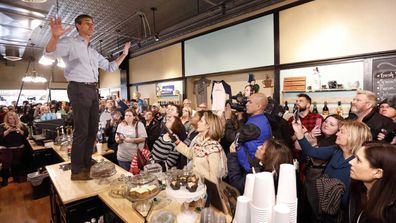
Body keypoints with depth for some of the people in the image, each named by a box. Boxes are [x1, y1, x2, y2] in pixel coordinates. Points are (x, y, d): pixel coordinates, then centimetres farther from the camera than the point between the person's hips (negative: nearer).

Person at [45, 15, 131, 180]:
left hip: (93, 90, 8)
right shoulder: (70, 43, 0)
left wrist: (124, 54, 19)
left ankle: (86, 166, 21)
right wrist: (55, 37, -37)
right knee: (82, 131, -10)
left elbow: (110, 67, 25)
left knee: (92, 130, 9)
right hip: (79, 89, -8)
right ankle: (77, 171, 2)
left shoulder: (94, 52, 21)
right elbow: (50, 53, -17)